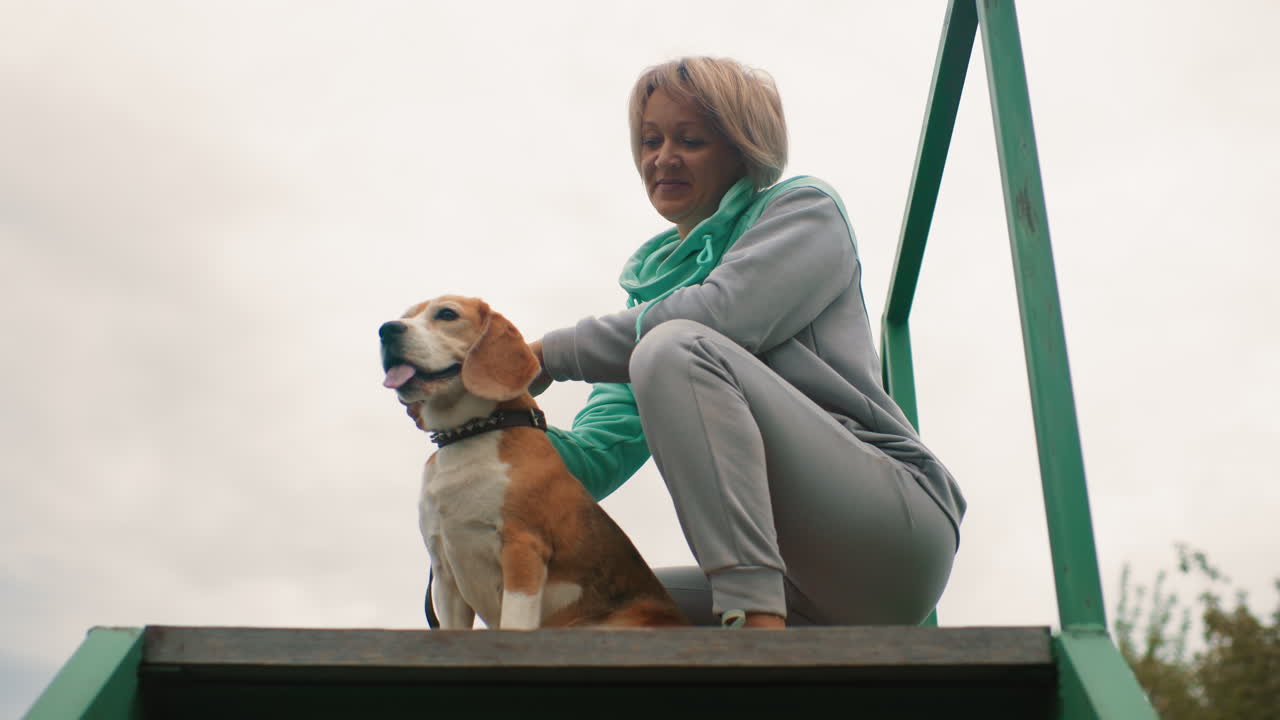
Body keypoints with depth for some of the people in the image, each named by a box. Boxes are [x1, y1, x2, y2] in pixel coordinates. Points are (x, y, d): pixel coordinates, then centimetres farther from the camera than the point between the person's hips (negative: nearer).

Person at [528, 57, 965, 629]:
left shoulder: (805, 207, 7)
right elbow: (601, 452, 8)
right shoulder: (651, 279, 22)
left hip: (896, 512, -6)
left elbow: (720, 313, -17)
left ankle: (758, 621, -34)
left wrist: (553, 354, -10)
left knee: (673, 347, -25)